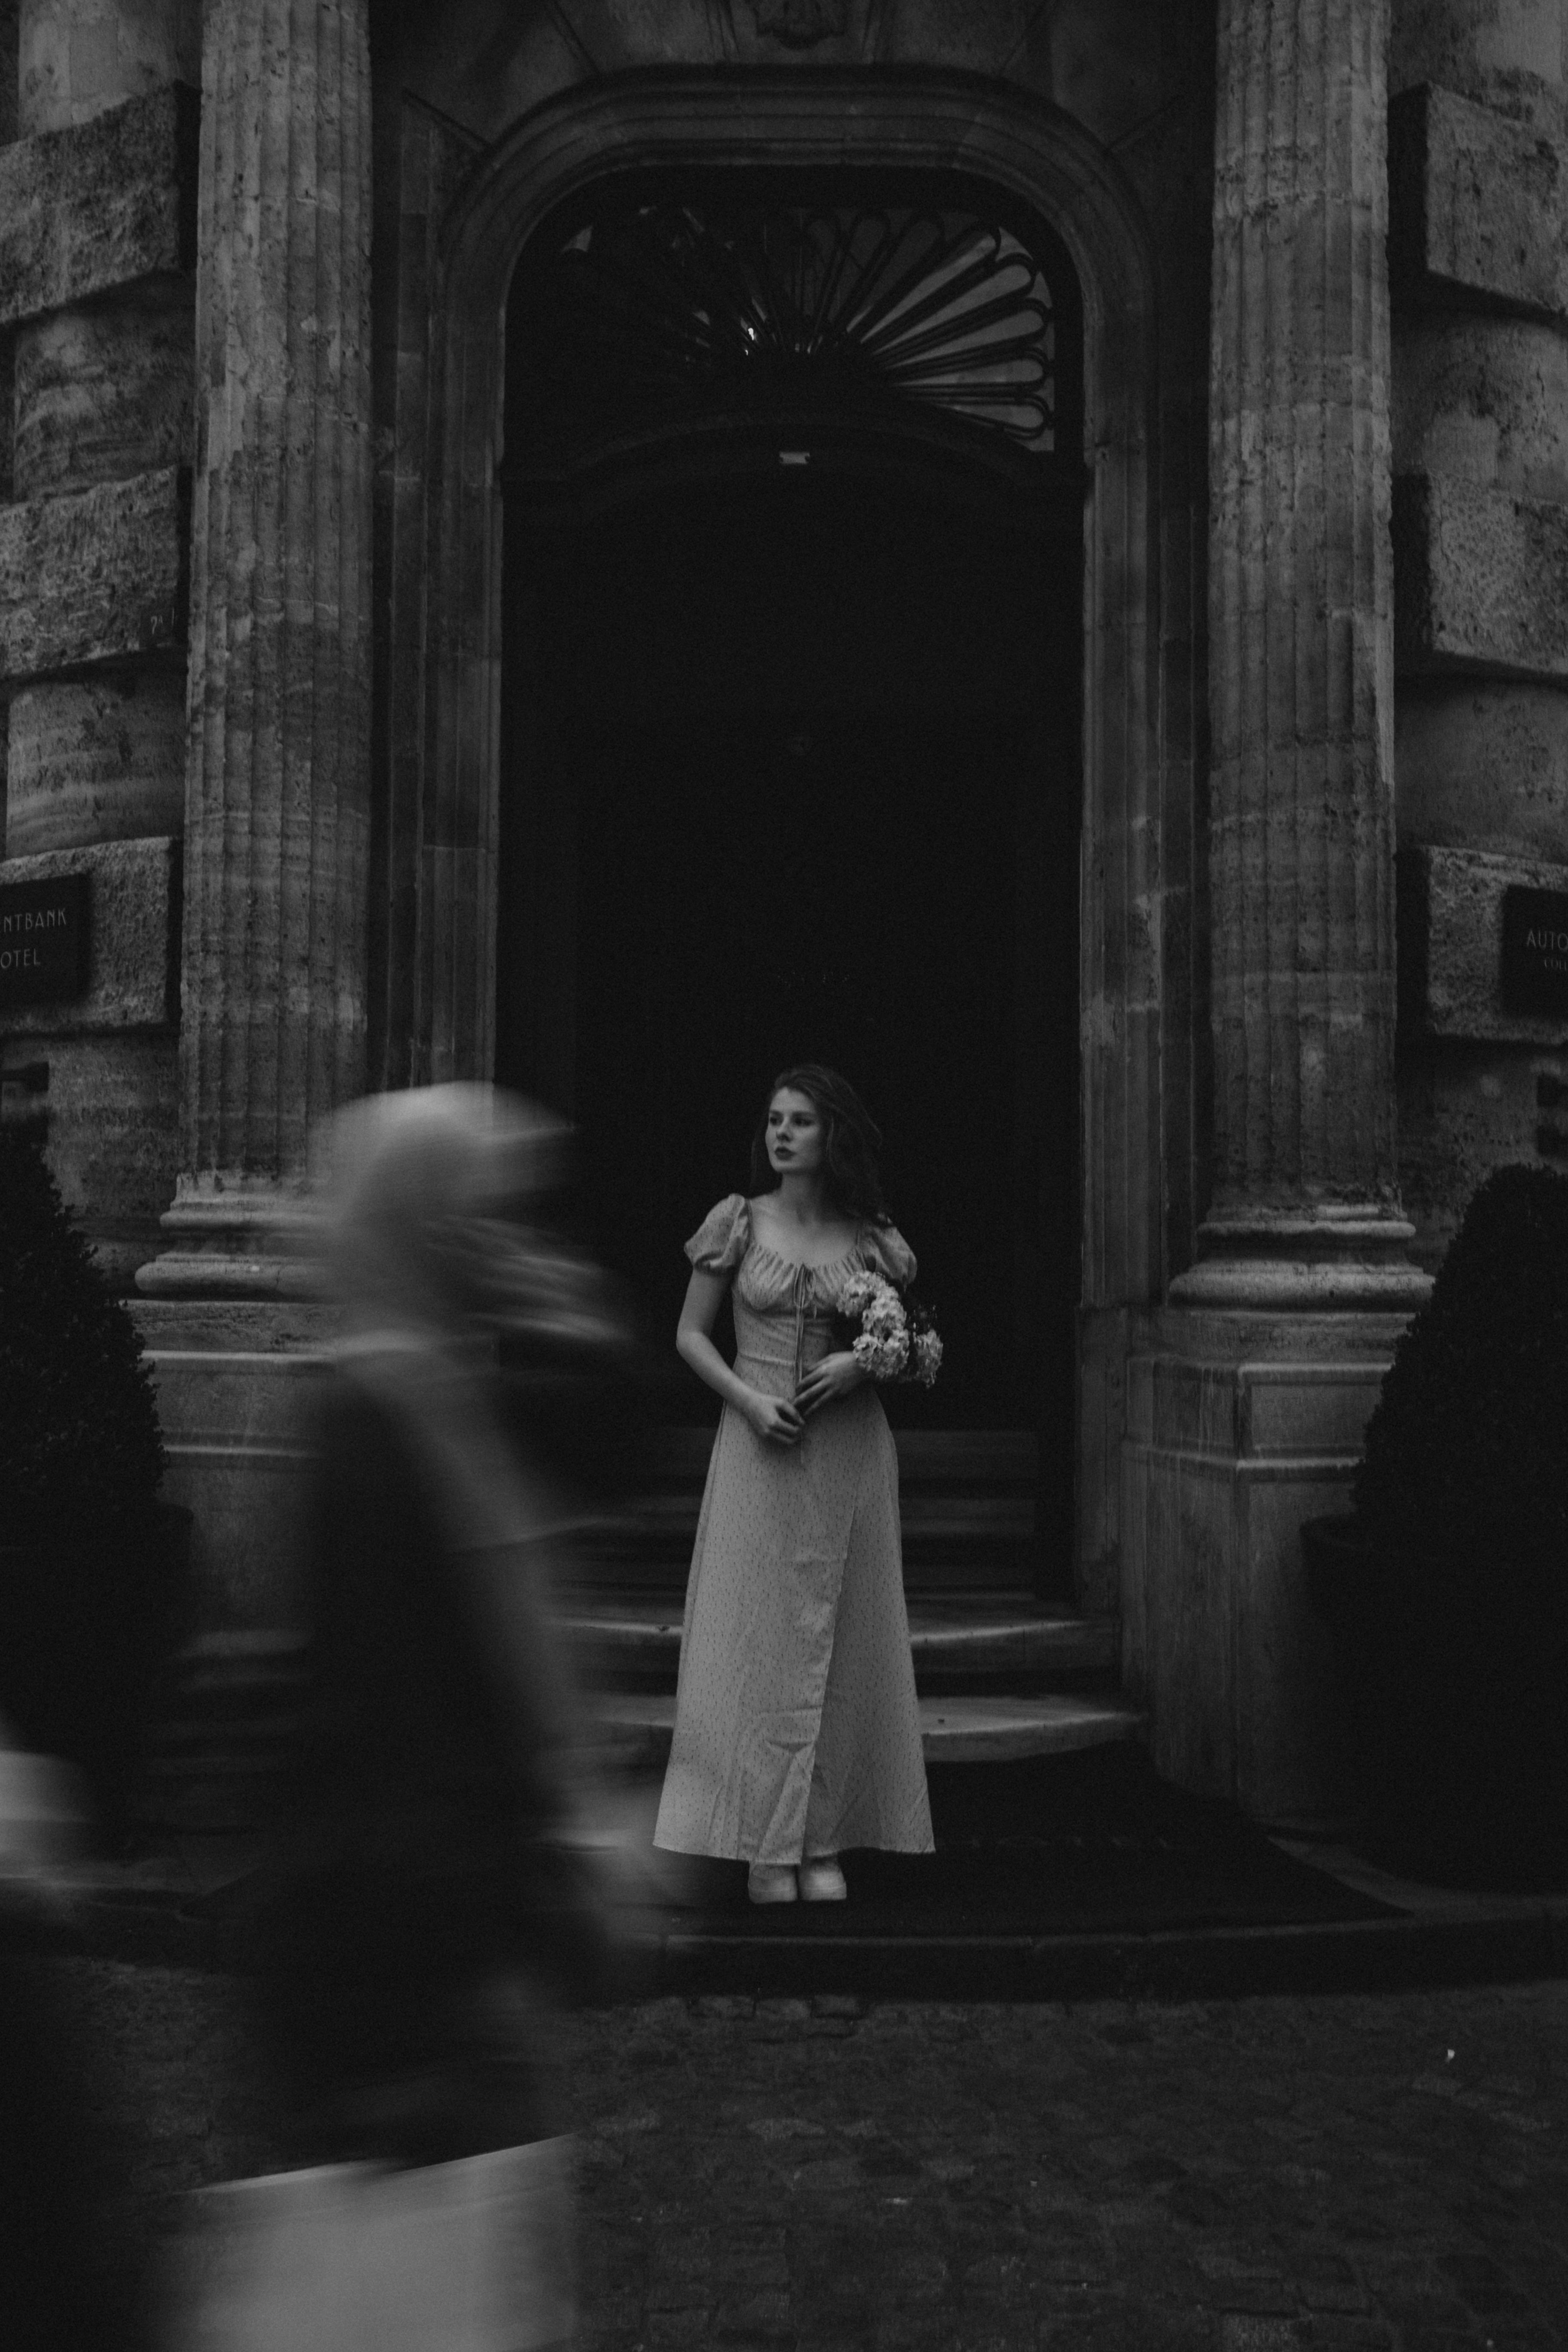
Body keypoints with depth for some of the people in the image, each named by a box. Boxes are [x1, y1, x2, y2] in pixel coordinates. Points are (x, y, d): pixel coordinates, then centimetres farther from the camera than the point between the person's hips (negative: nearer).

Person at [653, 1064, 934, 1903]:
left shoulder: (871, 1237, 4)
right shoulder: (738, 1221, 2)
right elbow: (690, 1336, 4)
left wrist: (864, 1362, -10)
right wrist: (749, 1401, -11)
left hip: (850, 1451, 1)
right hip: (758, 1443, -1)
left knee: (841, 1642, 4)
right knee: (757, 1635, -1)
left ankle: (823, 1842, 14)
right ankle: (765, 1845, 8)